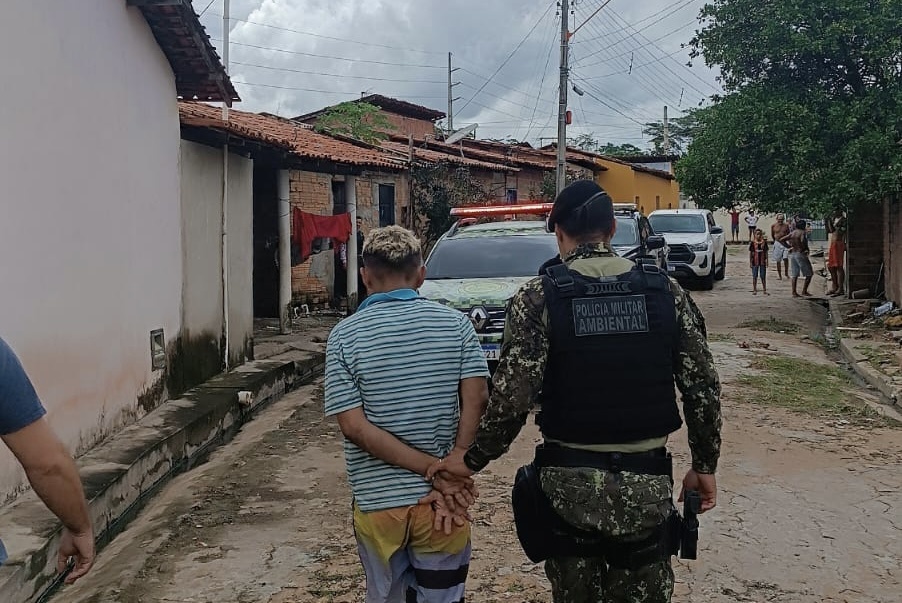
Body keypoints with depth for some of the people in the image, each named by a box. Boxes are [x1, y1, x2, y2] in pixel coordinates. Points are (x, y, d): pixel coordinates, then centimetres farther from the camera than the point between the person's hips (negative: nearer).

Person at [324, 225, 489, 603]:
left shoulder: (345, 336, -5)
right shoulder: (455, 324, -3)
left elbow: (354, 427, -13)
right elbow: (477, 398, -11)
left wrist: (437, 471, -12)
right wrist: (452, 473, -10)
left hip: (378, 501, 0)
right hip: (438, 503, 0)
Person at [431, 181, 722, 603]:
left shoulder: (538, 298, -8)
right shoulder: (665, 290, 0)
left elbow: (513, 396, -15)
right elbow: (703, 388, 0)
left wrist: (473, 458, -1)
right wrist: (704, 465, 12)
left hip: (570, 484, -2)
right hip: (647, 483, 2)